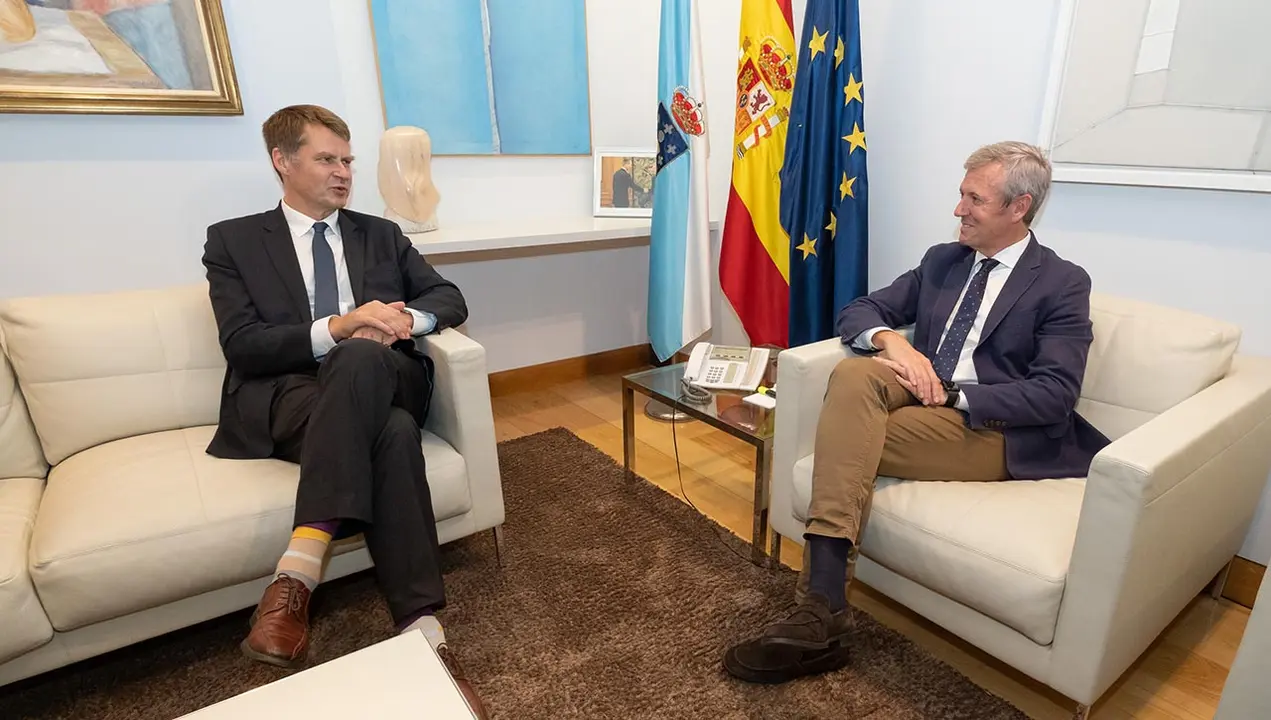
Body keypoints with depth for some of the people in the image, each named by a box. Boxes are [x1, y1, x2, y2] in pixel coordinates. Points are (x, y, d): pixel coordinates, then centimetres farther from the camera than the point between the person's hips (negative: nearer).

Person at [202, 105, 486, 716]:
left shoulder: (381, 234, 21)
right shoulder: (233, 240, 13)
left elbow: (450, 299, 15)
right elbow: (242, 345, -1)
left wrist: (403, 319, -8)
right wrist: (336, 327, -17)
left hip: (381, 382, 2)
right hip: (285, 397, -2)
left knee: (361, 358, -36)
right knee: (391, 433, -36)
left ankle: (296, 574, -36)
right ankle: (422, 630, -35)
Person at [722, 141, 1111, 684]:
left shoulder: (1063, 284, 2)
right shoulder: (941, 260, 18)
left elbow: (1055, 394, -10)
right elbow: (858, 311, 12)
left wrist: (951, 393, -19)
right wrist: (890, 339, -11)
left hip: (992, 429, -4)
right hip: (923, 396, 5)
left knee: (850, 434, -30)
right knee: (853, 375, -30)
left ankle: (820, 611, -27)